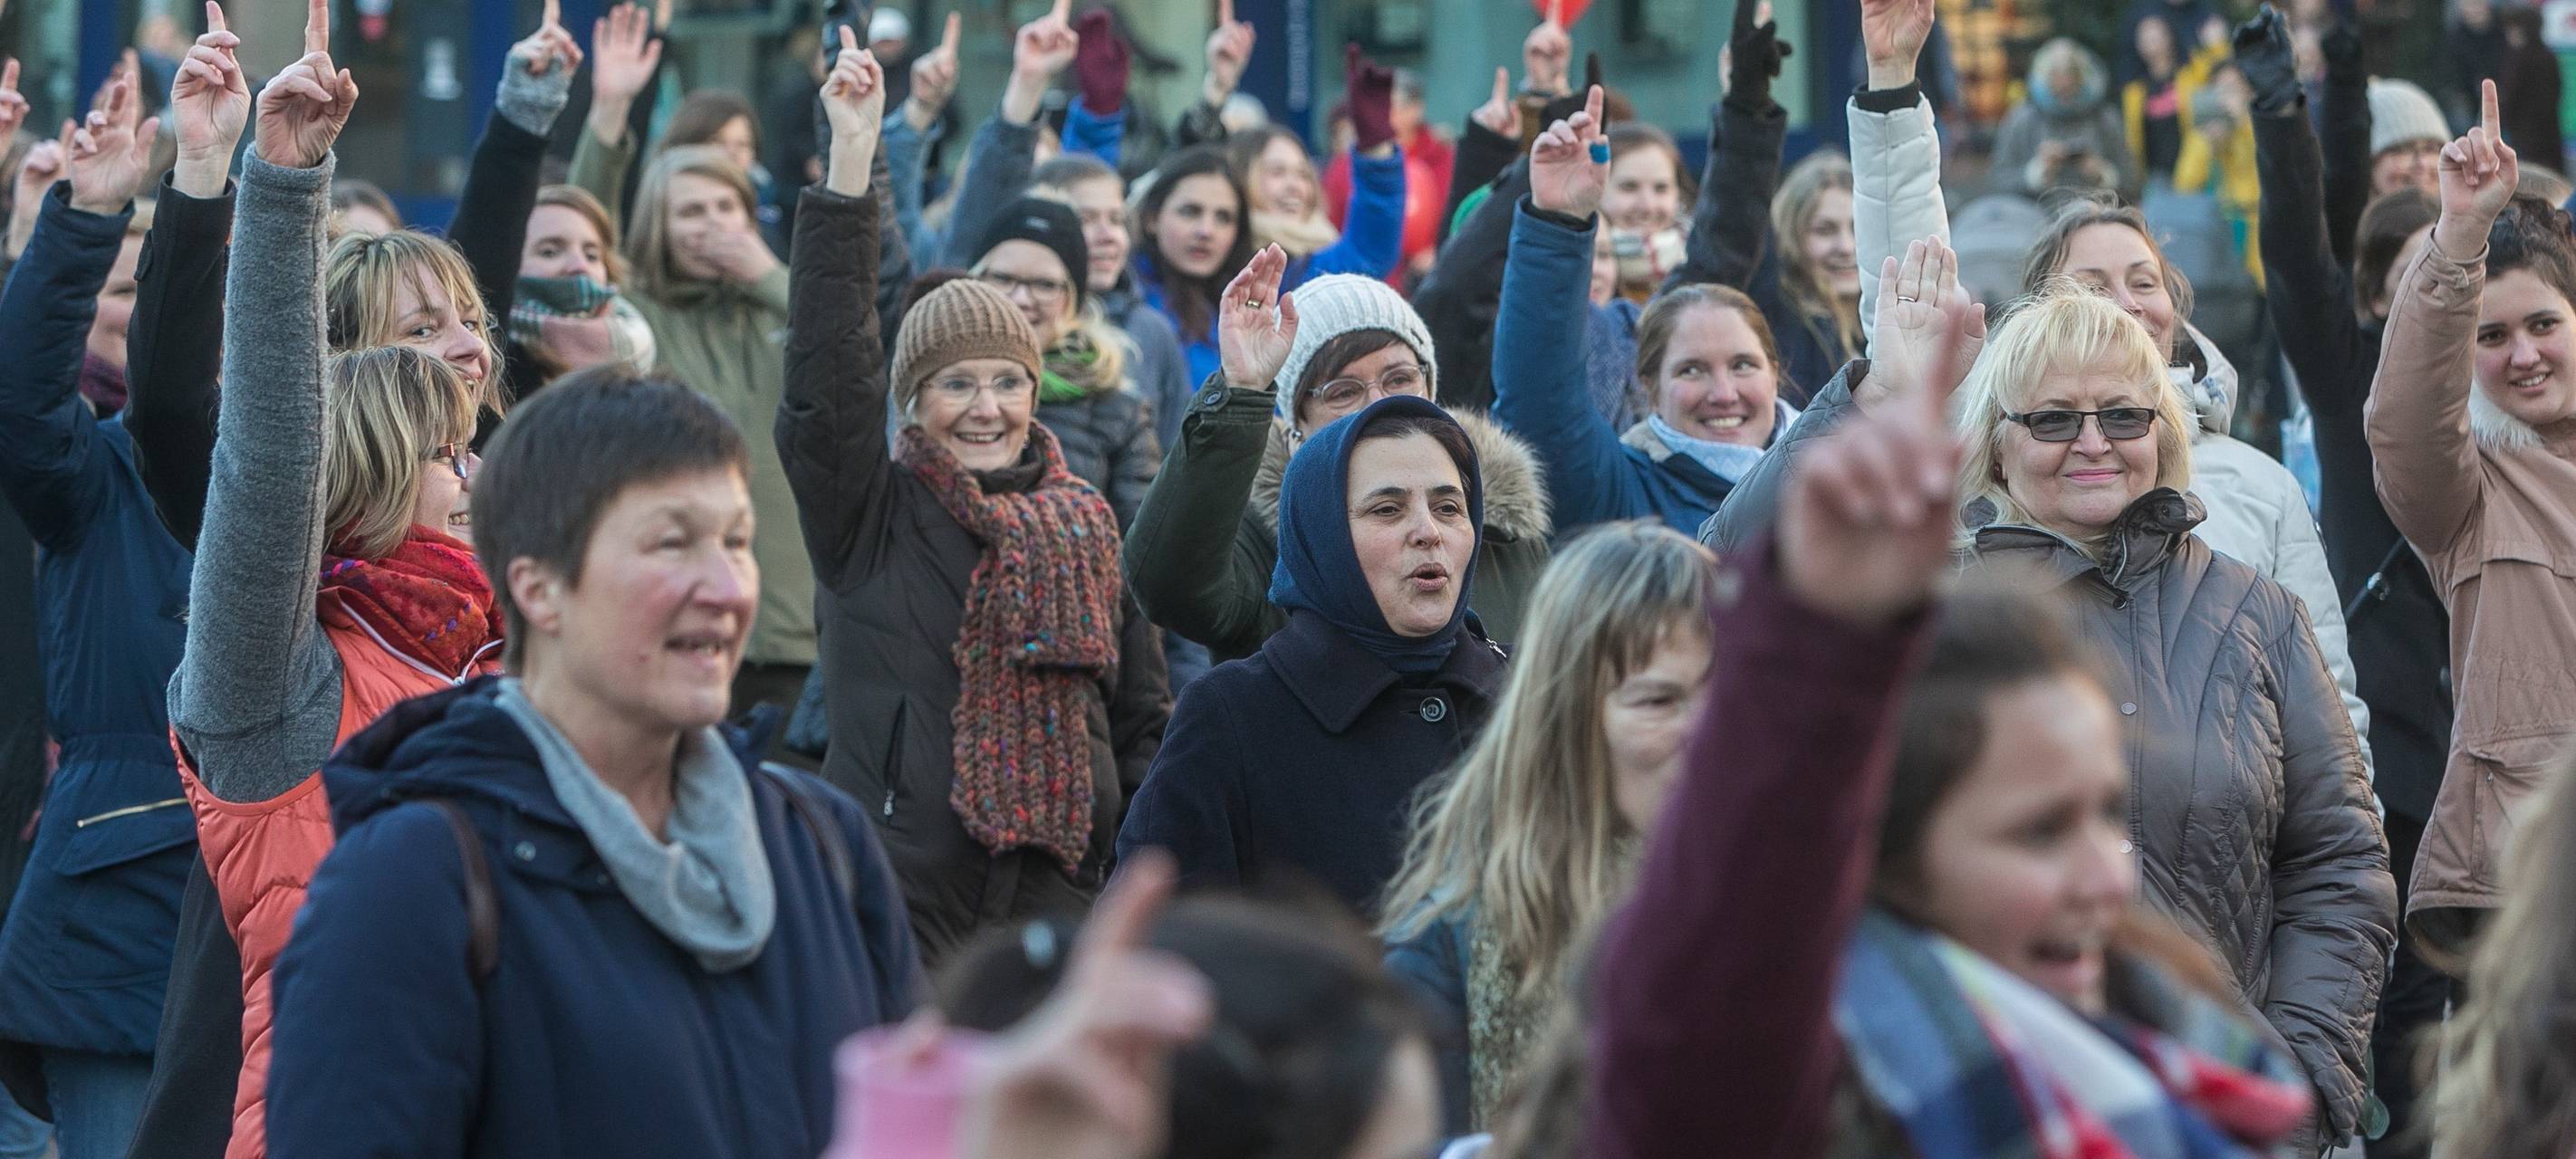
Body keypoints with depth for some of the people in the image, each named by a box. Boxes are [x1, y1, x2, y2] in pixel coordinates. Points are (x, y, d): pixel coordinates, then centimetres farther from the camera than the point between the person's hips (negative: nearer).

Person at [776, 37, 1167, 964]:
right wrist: (850, 161, -18)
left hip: (1057, 891, 3)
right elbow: (826, 378, -12)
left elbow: (1143, 717, 17)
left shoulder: (1089, 528, 14)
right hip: (897, 904, -3)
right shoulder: (870, 517, 3)